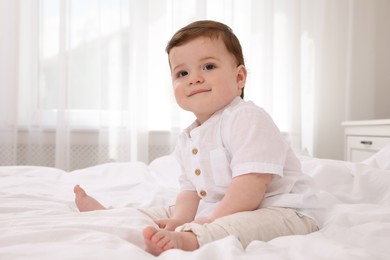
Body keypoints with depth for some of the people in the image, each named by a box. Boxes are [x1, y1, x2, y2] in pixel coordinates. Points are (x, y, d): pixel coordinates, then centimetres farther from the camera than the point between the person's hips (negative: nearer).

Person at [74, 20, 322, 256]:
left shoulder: (246, 118, -18)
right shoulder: (187, 140, 10)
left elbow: (252, 182, -27)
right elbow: (190, 188, 9)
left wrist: (212, 220, -26)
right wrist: (179, 220, -12)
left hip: (279, 210, -8)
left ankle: (187, 239, -56)